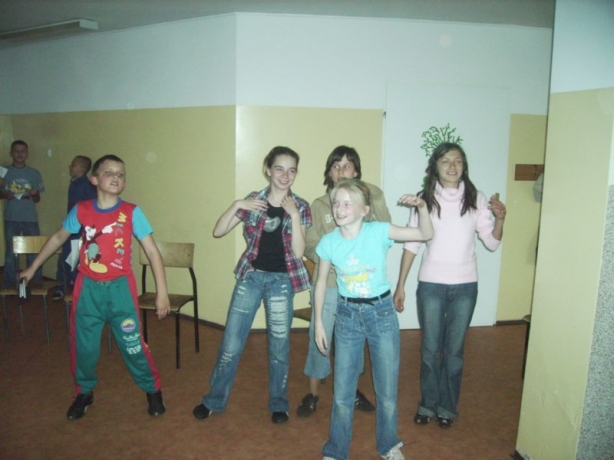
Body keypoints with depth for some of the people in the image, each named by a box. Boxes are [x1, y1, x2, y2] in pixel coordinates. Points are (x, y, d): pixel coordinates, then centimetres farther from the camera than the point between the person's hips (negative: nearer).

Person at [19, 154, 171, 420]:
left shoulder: (132, 212, -9)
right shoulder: (81, 210, -3)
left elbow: (152, 251, -8)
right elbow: (58, 238, 15)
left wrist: (162, 292, -11)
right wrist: (32, 268, 22)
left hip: (120, 288, -2)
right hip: (88, 288, 2)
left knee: (133, 345, 3)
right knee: (83, 346, 13)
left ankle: (153, 391, 25)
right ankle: (84, 392, 38)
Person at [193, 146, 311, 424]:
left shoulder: (300, 206, -3)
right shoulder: (253, 200, 0)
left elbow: (298, 252, -13)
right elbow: (218, 232, -2)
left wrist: (293, 214, -19)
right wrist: (237, 205, -15)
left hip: (281, 281, -1)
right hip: (250, 276, 1)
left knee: (279, 347, 9)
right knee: (231, 344, 6)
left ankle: (278, 404, 29)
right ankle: (215, 399, 26)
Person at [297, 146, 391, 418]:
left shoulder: (366, 202, -2)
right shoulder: (320, 205, -3)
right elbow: (310, 247, -3)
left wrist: (377, 199, -25)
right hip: (328, 285, -1)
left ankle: (352, 389, 38)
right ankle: (312, 394, 27)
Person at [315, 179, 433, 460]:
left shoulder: (378, 232, -13)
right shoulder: (329, 242, -8)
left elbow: (425, 235, -9)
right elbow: (321, 282, 3)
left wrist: (421, 207, -26)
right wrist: (319, 323, 3)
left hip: (382, 312, -1)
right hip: (347, 315, 1)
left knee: (387, 390, 14)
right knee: (342, 392, 10)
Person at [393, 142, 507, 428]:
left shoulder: (475, 199, -2)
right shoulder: (425, 199, -4)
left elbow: (492, 243, 0)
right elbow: (411, 244, -2)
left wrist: (500, 218, -19)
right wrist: (400, 285, -2)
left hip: (465, 286, 1)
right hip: (431, 285, -1)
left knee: (454, 350, 11)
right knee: (430, 349, 10)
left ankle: (447, 407, 30)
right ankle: (428, 404, 29)